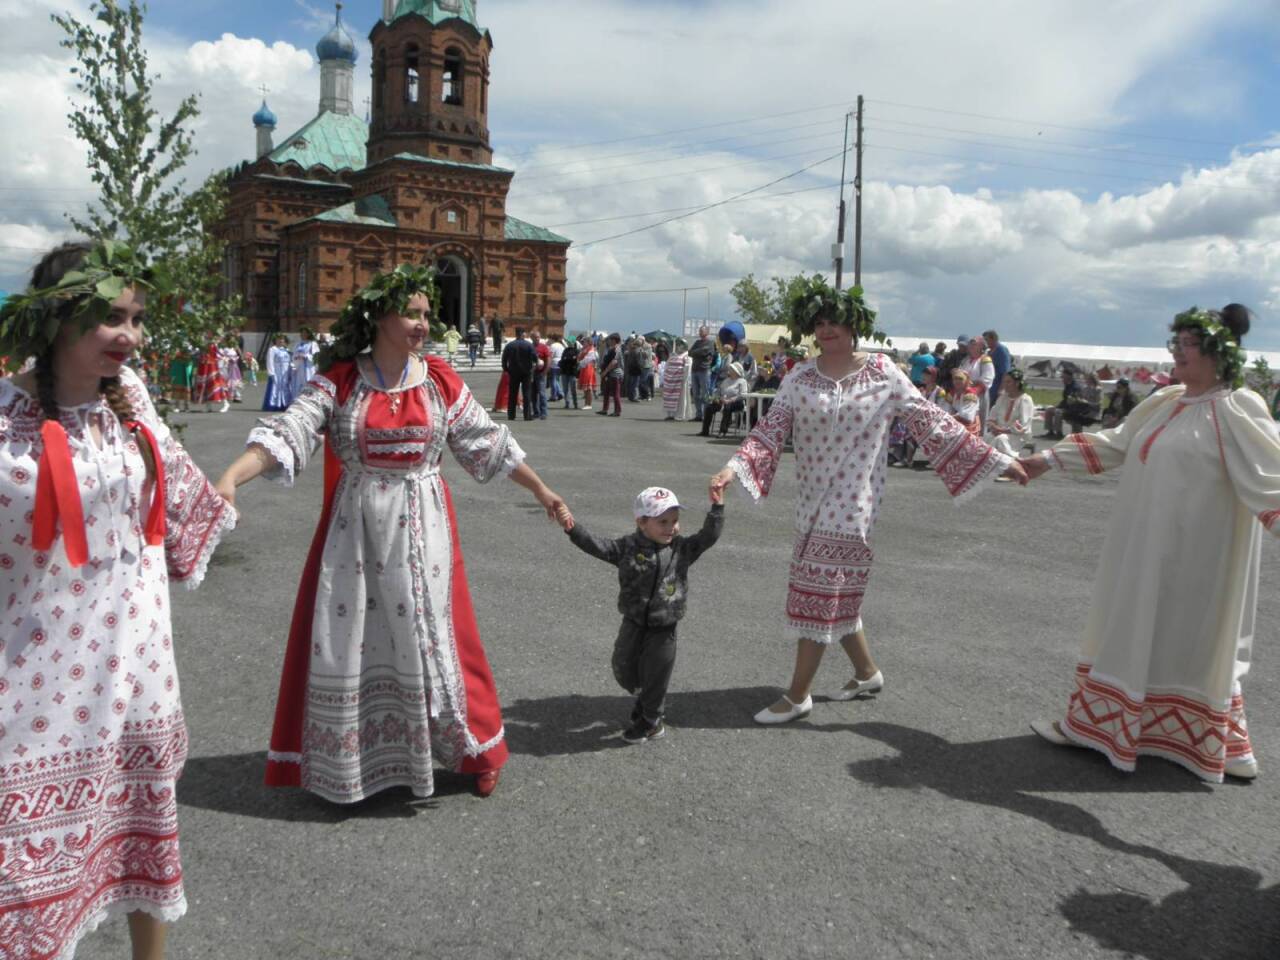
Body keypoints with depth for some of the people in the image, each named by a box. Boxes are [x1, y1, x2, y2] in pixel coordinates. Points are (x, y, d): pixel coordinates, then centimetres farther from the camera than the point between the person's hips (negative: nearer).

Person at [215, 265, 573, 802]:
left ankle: (475, 749, 23)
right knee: (344, 634, 5)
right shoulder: (339, 381, -5)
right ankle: (340, 761, 26)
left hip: (420, 527, 0)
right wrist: (229, 480, -31)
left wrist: (541, 490, 12)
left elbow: (490, 443, 8)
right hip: (354, 527, 0)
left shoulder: (439, 381, 0)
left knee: (427, 634, 3)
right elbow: (285, 433, -16)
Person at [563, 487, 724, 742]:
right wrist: (572, 529, -29)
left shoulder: (682, 549, -6)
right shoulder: (628, 547, -10)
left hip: (663, 630, -1)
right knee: (624, 671, 13)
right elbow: (597, 546, -16)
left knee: (656, 676, 9)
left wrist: (717, 505, -18)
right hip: (633, 625, 1)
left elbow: (709, 536, -10)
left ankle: (650, 721, 32)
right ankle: (646, 701, 44)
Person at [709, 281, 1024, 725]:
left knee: (820, 595, -3)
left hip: (853, 501, -4)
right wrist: (733, 469, -23)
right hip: (813, 501, 4)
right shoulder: (799, 380, 2)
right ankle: (867, 672, 36)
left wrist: (994, 460, -1)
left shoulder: (882, 373, -4)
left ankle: (798, 695, 8)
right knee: (835, 594, 15)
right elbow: (770, 431, -5)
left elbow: (930, 422, -1)